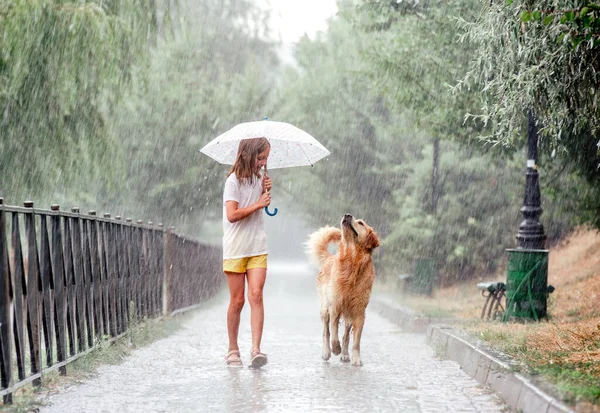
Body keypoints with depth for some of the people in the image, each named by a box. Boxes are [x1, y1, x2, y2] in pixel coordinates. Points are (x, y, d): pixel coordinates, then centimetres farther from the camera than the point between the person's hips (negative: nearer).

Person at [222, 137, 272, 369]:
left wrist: (265, 191, 6)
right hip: (236, 248, -4)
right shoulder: (234, 181, -9)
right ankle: (233, 350, 16)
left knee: (256, 295, -10)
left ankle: (256, 349, -16)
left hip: (257, 247, 4)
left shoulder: (258, 178, 10)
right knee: (237, 300, 2)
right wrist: (258, 204, -13)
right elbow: (232, 214, -19)